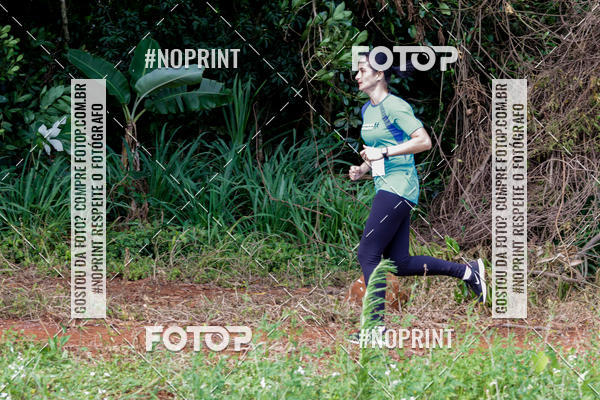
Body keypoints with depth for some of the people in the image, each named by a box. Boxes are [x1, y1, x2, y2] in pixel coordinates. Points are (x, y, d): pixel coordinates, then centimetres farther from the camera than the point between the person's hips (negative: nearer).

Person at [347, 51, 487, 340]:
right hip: (387, 187, 10)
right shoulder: (367, 110, 16)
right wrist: (363, 168, 9)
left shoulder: (394, 107, -12)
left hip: (398, 187, -10)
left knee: (367, 253, -10)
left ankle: (376, 323, -6)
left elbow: (423, 141, -19)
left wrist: (384, 152, -22)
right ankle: (467, 271, 17)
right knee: (400, 264, 8)